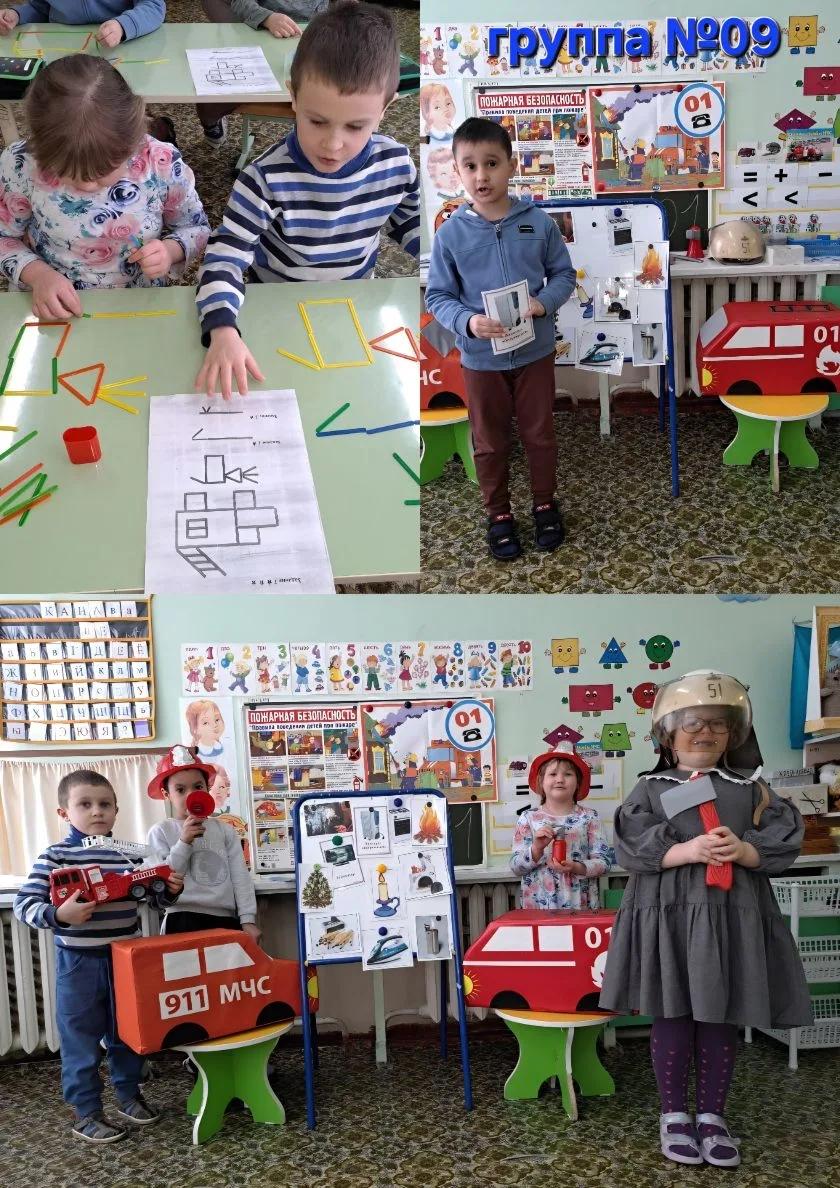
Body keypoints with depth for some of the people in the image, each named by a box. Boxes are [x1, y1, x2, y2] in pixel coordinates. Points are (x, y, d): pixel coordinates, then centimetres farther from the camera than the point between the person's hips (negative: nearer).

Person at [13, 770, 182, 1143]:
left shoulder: (130, 856, 2)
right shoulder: (54, 857, -10)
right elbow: (23, 905, -14)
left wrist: (170, 889, -10)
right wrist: (59, 915, -31)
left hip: (126, 959, 4)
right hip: (78, 963, -4)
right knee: (81, 1039, 5)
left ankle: (129, 1095, 35)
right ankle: (85, 1113, 19)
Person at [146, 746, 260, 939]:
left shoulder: (225, 830, 11)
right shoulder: (161, 832, 3)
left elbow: (241, 878, 7)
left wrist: (248, 920, -2)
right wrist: (183, 843, -12)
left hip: (227, 920, 3)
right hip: (185, 922, -3)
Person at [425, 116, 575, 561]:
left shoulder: (538, 222, -8)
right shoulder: (450, 233, -10)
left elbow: (564, 274, 2)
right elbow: (437, 297, -5)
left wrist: (543, 302, -18)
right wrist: (468, 322, -24)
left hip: (535, 351, 1)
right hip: (481, 358, -1)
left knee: (540, 433, 16)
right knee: (490, 442, 14)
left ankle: (545, 504, 37)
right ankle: (498, 513, 32)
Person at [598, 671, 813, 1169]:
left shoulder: (750, 788, 9)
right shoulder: (651, 790, 4)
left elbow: (782, 846, 2)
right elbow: (633, 848, -8)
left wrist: (742, 851, -19)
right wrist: (690, 851, -21)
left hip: (732, 917, 2)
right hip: (668, 916, -2)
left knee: (722, 1021, 7)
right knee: (672, 1017, 4)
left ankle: (712, 1117, 23)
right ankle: (675, 1116, 19)